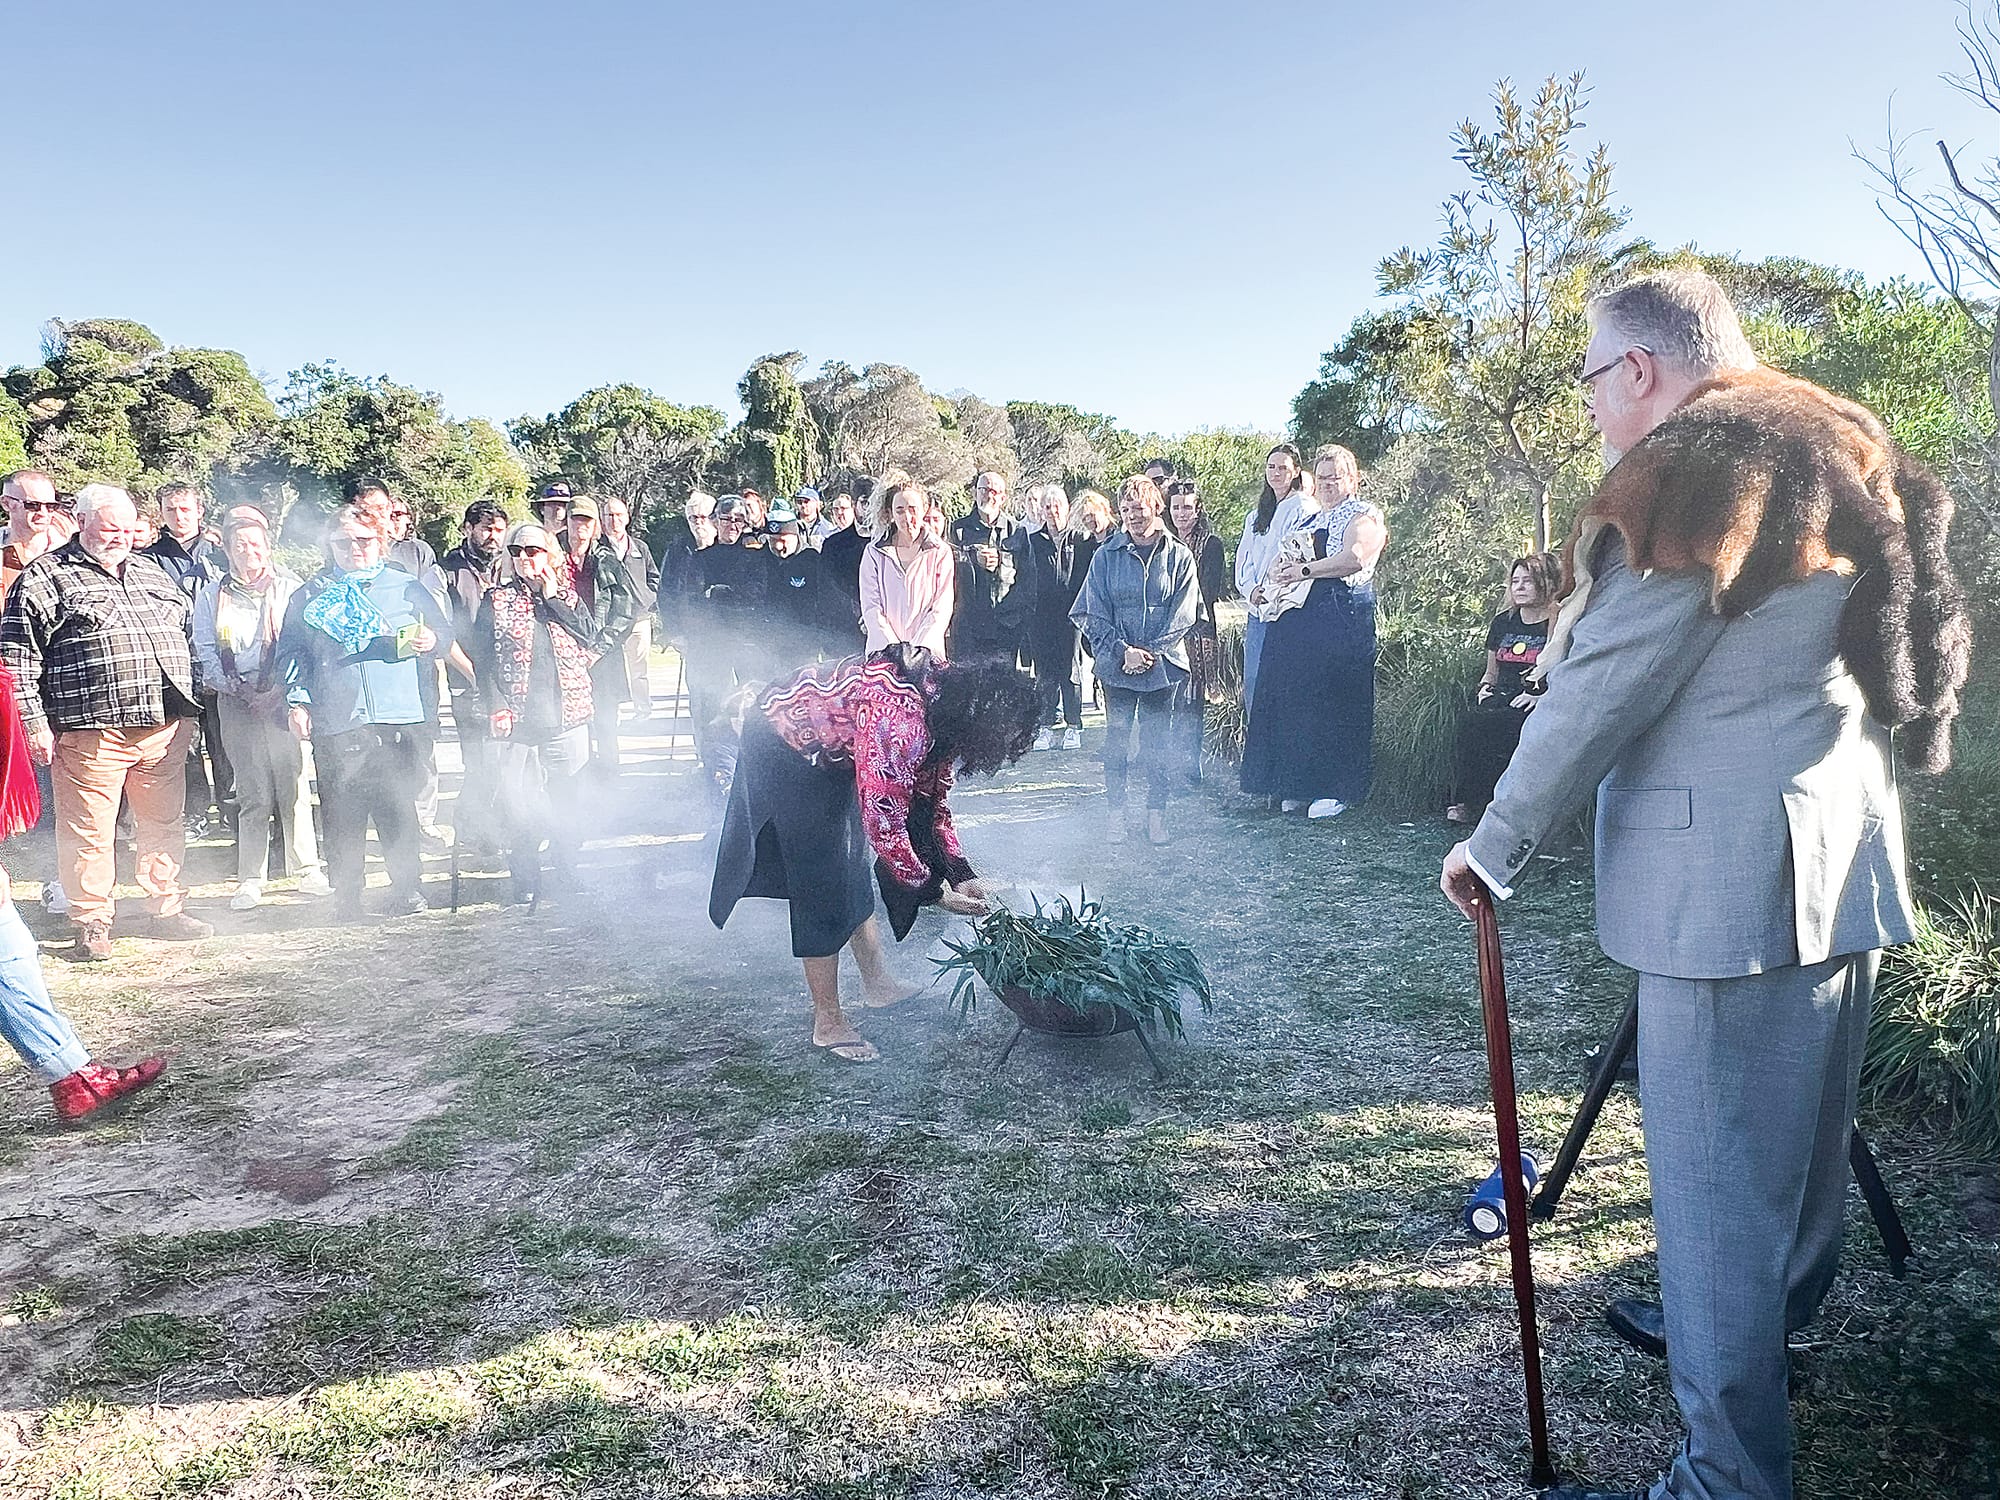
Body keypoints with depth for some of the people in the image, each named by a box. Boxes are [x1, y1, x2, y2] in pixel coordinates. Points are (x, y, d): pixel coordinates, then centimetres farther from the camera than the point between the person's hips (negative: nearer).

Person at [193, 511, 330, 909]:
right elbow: (205, 652, 9)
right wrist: (235, 688, -7)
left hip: (283, 698, -1)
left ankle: (306, 869, 5)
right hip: (238, 704, 1)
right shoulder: (212, 595, 13)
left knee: (294, 785, -5)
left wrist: (281, 690, -8)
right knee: (253, 793, -2)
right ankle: (251, 879, 5)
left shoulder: (289, 587, 9)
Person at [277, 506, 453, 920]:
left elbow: (444, 632, 15)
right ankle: (345, 897, 11)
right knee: (341, 815, 0)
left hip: (398, 719, 0)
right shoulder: (311, 595, 14)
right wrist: (297, 700, 1)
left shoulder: (406, 587, 13)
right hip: (336, 724, 0)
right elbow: (290, 651, 13)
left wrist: (431, 641, -8)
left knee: (400, 808, -2)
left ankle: (409, 889, 10)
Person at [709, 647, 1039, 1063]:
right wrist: (934, 891, -21)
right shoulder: (900, 719, -37)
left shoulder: (948, 697, -9)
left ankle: (876, 984, 31)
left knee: (853, 869, 16)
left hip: (830, 751, 9)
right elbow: (883, 824, -32)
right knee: (821, 885, -6)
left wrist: (962, 874, -4)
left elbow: (931, 799, 2)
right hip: (782, 749, -9)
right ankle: (828, 1024, 5)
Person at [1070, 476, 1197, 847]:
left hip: (1163, 664, 0)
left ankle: (1156, 813, 13)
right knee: (1116, 737, 4)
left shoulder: (1179, 557, 2)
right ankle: (1116, 813, 12)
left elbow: (1181, 616, -1)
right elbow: (1093, 614, 1)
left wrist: (1151, 653, -10)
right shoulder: (1107, 556, 3)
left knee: (1157, 740, 4)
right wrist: (1123, 651, -11)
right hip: (1117, 664, 1)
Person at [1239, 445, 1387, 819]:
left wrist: (1304, 571, -15)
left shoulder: (1364, 517, -1)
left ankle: (1338, 789, 3)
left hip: (1343, 620, -8)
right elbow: (1287, 559, 29)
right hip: (1299, 619, 8)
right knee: (1297, 700, 5)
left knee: (1336, 703, -5)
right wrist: (1268, 583, 6)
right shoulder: (1312, 520, 24)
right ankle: (1301, 786, 13)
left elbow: (1354, 558, -19)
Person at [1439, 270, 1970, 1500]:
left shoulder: (1689, 477, -12)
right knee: (1802, 1131, 23)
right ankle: (1775, 1325, 43)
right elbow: (1898, 660, 21)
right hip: (1849, 864, 10)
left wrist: (1499, 846, -6)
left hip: (1732, 878, -10)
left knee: (1716, 1171, -3)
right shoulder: (1846, 458, 16)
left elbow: (1600, 692, -15)